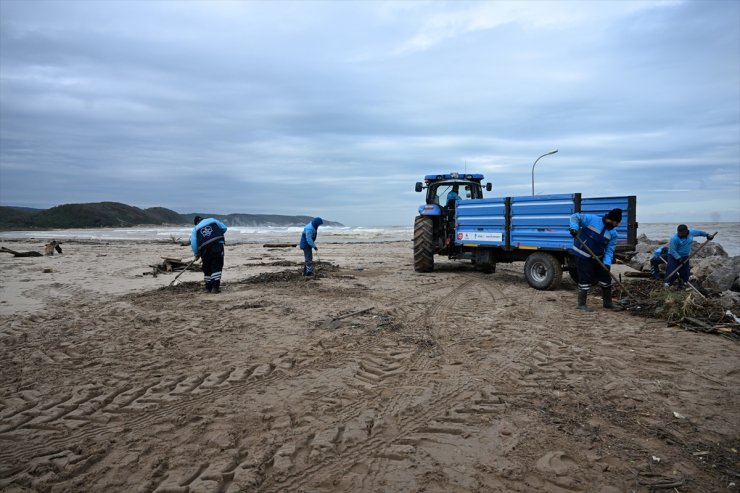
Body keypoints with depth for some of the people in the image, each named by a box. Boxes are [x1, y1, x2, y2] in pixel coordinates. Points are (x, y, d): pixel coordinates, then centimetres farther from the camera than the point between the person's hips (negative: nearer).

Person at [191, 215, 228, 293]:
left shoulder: (195, 229, 15)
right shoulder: (212, 220, 16)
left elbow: (193, 244, 8)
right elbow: (224, 228, 15)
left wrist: (197, 254, 19)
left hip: (205, 249, 1)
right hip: (217, 245, -1)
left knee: (207, 269, 15)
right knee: (217, 267, -1)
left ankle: (208, 288, 19)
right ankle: (215, 287, -9)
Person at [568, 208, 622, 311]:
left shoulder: (613, 233, 0)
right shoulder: (592, 219, -14)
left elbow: (609, 250, -2)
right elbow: (575, 217, -12)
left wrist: (607, 263, -17)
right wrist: (574, 228, -31)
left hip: (598, 257, 6)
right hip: (583, 256, -6)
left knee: (606, 278, 13)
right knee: (585, 280, -8)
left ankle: (608, 302, 32)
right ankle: (581, 305, 4)